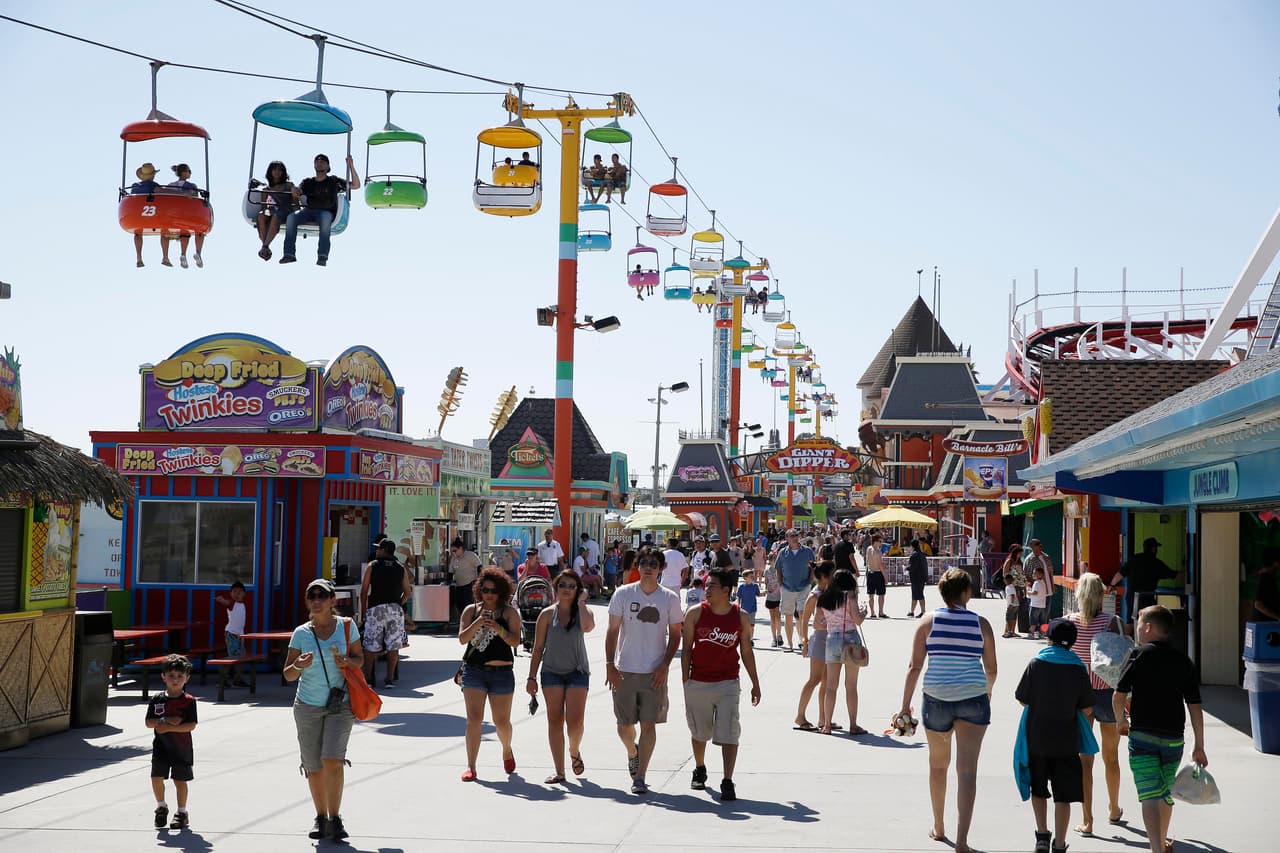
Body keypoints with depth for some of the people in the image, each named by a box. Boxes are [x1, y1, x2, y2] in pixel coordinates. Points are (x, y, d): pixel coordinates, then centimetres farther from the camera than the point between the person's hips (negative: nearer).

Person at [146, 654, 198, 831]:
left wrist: (168, 727, -21)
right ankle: (161, 806, 24)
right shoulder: (157, 700, 1)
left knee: (180, 780, 5)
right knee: (156, 778, -1)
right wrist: (165, 720, -19)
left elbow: (191, 725, -15)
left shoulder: (189, 701, -8)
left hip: (182, 749, -2)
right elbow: (149, 723, -3)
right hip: (161, 747, 2)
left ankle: (181, 812, 19)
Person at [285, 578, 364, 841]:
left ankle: (335, 818, -6)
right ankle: (320, 817, 24)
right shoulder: (301, 633, -1)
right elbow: (288, 674, 2)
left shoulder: (347, 626, -1)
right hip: (308, 706, 2)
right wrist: (299, 665, -21)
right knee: (314, 767, 7)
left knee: (332, 760, -16)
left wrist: (346, 662, -14)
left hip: (340, 705, -2)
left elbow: (360, 660, 8)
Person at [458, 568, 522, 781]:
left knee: (502, 721, 8)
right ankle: (470, 766, -6)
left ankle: (507, 751, 38)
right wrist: (477, 623, -17)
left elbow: (515, 641, -7)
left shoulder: (509, 612, 3)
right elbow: (462, 639, -2)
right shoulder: (471, 610, 7)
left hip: (502, 672, 0)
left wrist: (498, 629, -23)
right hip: (474, 670, 0)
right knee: (474, 719, -8)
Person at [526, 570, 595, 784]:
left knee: (575, 721, -9)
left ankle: (574, 751, 24)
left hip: (577, 672, -1)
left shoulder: (583, 612, 1)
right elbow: (538, 648, 6)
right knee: (555, 720, 1)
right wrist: (532, 677, 3)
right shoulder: (548, 614, 3)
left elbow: (588, 627, -24)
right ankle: (559, 771, 6)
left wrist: (581, 603, -12)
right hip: (552, 672, 1)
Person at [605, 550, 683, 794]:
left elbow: (675, 635, 5)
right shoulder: (623, 594, 0)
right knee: (624, 725, 7)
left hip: (655, 673, -1)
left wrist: (664, 666, -5)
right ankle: (632, 753, 39)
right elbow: (612, 631, 3)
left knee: (648, 724, -4)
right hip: (625, 671, 1)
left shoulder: (670, 599, 0)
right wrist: (609, 665, -4)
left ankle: (640, 777, 4)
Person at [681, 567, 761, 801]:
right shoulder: (695, 613, -3)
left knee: (728, 733, -11)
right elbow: (687, 648, 1)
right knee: (699, 732, 16)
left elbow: (746, 650, 8)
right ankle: (699, 770, 39)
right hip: (698, 683, 1)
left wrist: (755, 683, 9)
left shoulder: (740, 617, -1)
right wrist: (685, 681, -2)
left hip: (728, 683, -1)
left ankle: (727, 782, -9)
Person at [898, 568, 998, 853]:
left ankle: (938, 828, 34)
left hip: (936, 700, 1)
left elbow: (914, 667, -5)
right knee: (967, 770, -3)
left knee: (938, 765, 20)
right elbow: (991, 669, 5)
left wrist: (905, 706, 0)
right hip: (973, 700, -1)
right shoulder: (980, 624, -1)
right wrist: (988, 690, 27)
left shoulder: (929, 621, -2)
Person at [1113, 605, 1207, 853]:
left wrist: (1121, 721, 12)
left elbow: (1118, 695, -8)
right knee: (1166, 794, 21)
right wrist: (1199, 747, 9)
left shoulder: (1139, 654, -5)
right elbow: (1195, 707, 4)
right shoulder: (1184, 661, 6)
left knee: (1150, 797, -8)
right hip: (1174, 738, 4)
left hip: (1142, 737, -4)